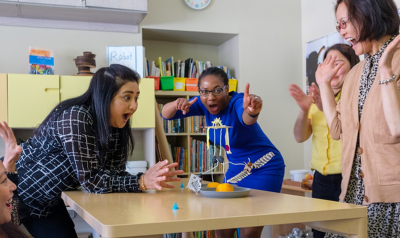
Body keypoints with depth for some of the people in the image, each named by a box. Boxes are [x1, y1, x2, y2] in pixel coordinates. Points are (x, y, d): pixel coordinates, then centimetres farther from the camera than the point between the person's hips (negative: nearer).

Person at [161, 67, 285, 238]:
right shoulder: (204, 104, -8)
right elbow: (166, 114, -12)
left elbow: (246, 119, -49)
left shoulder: (237, 102, -25)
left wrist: (252, 111, -73)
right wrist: (176, 104, -35)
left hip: (264, 169, -6)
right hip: (236, 170, 6)